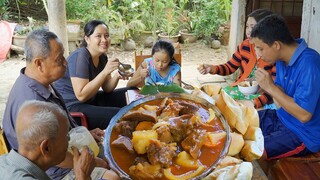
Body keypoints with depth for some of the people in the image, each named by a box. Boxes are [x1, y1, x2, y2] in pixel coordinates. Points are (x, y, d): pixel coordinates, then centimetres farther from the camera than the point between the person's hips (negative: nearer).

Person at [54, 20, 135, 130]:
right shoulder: (80, 57, -22)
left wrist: (117, 76, -15)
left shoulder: (102, 57, 3)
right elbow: (81, 95, -28)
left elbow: (107, 88, 6)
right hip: (71, 107, -9)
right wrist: (105, 71, -30)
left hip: (91, 100, 9)